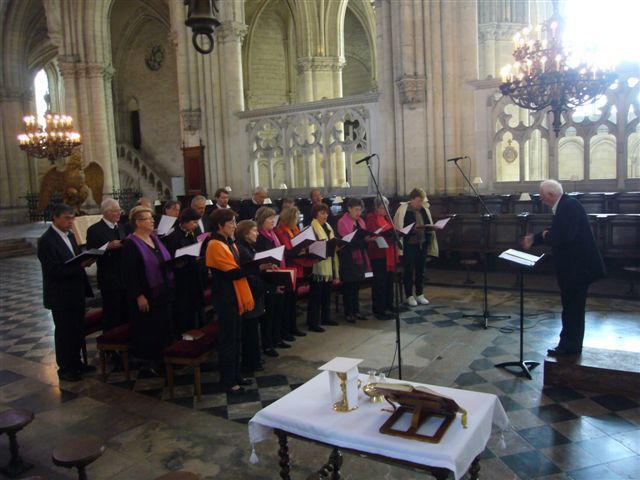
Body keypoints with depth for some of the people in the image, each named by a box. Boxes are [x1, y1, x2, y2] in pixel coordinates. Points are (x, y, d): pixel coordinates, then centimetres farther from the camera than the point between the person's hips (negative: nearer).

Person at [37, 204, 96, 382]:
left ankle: (76, 363, 32)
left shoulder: (69, 234, 8)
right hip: (61, 296, -7)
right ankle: (64, 368, 22)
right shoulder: (46, 241, -17)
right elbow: (54, 270, -23)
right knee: (64, 332, 7)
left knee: (78, 330, 17)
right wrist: (81, 265, -29)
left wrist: (85, 260, -7)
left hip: (76, 292, 8)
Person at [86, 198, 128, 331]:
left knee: (126, 315, 11)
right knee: (111, 316, 0)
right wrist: (109, 247, -25)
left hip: (125, 277, 6)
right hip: (110, 279, -6)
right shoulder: (94, 230, -8)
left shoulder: (120, 227, 14)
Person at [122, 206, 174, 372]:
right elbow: (130, 273, -16)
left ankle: (162, 359, 26)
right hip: (146, 295, -7)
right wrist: (139, 296, -19)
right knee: (147, 330, 3)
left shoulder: (155, 238, 10)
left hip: (163, 293, 7)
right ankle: (150, 362, 18)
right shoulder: (130, 243, -12)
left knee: (164, 327, 12)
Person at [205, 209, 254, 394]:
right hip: (226, 299, -9)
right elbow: (232, 273, -22)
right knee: (228, 339, 0)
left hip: (236, 297, 9)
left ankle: (235, 375, 27)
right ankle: (227, 381, 11)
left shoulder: (229, 243, 13)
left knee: (236, 338, 16)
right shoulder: (215, 245, -16)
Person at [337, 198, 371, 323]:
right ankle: (348, 313, 8)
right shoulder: (342, 222, -10)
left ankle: (356, 310, 21)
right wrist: (362, 239, -24)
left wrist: (368, 238, -5)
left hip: (360, 257, 6)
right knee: (348, 285, 0)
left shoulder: (360, 221, 12)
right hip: (348, 258, -6)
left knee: (357, 285, 12)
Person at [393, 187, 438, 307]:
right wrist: (413, 229, -21)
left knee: (420, 270, 11)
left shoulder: (424, 210, 8)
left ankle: (419, 294, 23)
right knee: (409, 270, 2)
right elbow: (400, 228, -8)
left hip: (422, 244, 5)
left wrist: (428, 229, -5)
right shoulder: (403, 210, -8)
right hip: (409, 245, -5)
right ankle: (409, 296, 12)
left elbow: (429, 225, 17)